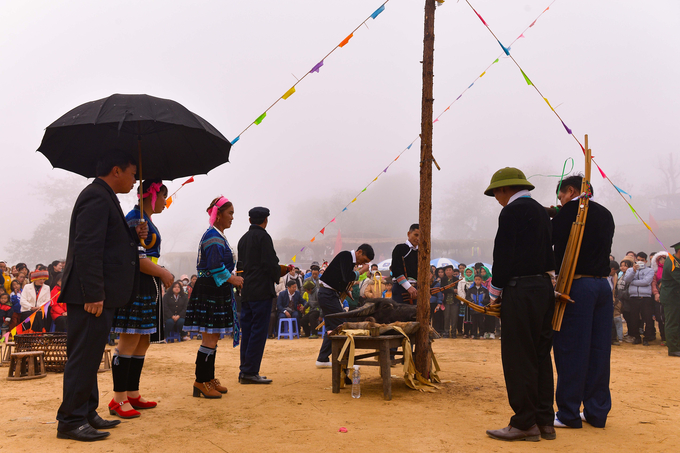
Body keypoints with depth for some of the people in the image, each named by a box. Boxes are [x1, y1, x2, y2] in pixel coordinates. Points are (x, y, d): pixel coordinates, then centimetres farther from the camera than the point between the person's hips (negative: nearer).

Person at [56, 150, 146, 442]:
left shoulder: (103, 198, 19)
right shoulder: (97, 197, -13)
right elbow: (87, 248, -21)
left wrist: (133, 236, 6)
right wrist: (94, 294, -24)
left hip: (99, 295, 11)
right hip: (91, 296, -11)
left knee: (88, 357, 16)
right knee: (84, 357, -3)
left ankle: (87, 414, 25)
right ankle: (70, 421, 6)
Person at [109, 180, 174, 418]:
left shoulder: (147, 220, 19)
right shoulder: (135, 218, -12)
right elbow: (135, 258, -19)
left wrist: (161, 271, 14)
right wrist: (162, 273, -11)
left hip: (147, 290, 11)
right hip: (135, 287, -11)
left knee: (143, 342, 12)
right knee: (129, 342, -7)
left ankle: (132, 394, 20)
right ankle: (118, 399, -1)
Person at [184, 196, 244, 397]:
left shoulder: (218, 236, 18)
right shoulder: (213, 237, -14)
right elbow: (215, 266, -22)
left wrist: (233, 277, 9)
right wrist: (233, 279, -12)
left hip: (216, 292, 11)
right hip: (210, 293, -11)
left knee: (212, 338, 14)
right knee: (210, 339, -6)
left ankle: (209, 379, 22)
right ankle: (200, 382, 1)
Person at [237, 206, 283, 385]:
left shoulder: (243, 239, 15)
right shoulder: (263, 237, -8)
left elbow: (241, 264, 17)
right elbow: (271, 264, -15)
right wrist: (279, 273, 6)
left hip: (246, 292, 8)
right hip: (261, 291, -8)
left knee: (247, 331, 11)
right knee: (258, 331, -5)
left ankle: (245, 371, 14)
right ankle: (250, 372, -5)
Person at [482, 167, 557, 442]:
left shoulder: (512, 212, -9)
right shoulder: (541, 211, 18)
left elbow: (503, 255, -13)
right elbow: (547, 252, 17)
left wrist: (495, 292, -3)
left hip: (521, 290, -9)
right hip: (544, 286, 9)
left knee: (518, 357, -3)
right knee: (540, 355, 12)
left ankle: (525, 423, 2)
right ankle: (544, 421, 18)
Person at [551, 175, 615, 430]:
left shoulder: (572, 209, -5)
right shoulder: (605, 214, 15)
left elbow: (550, 238, -8)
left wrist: (551, 217, 9)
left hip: (576, 285, -7)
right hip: (603, 285, 7)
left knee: (571, 350, -2)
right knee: (599, 350, 10)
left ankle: (569, 414, 3)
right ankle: (597, 412, 18)